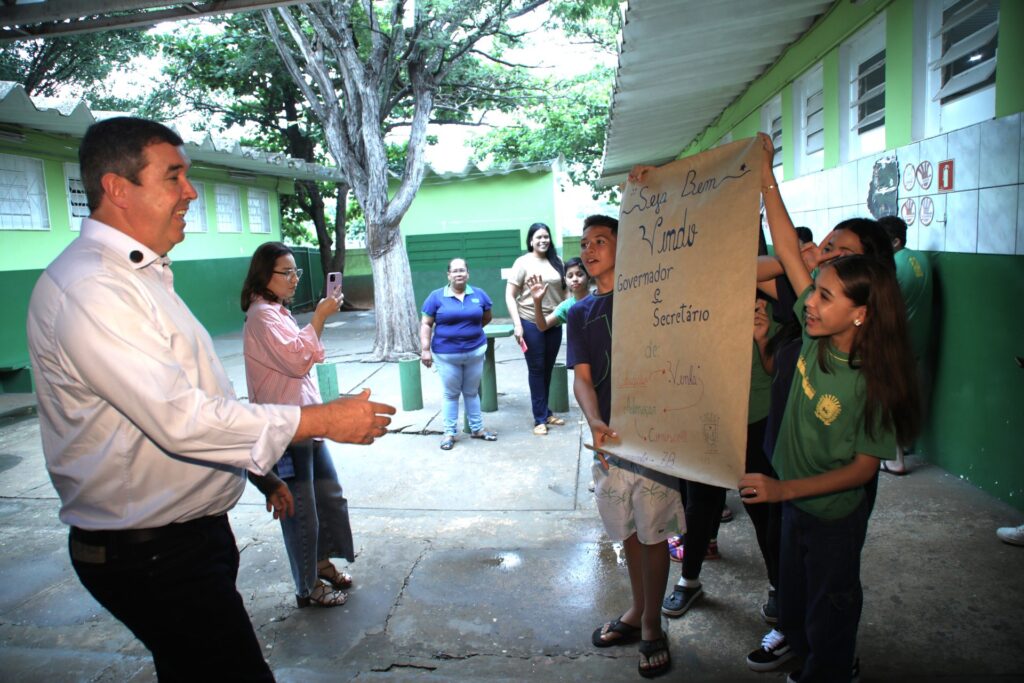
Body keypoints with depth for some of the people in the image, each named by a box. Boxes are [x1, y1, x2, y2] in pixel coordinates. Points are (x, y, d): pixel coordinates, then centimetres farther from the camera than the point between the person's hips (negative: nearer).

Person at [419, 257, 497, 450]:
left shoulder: (479, 294, 3)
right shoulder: (436, 296, -4)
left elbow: (487, 317, 17)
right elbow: (426, 325, -3)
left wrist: (471, 328, 11)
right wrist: (425, 349, -9)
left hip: (475, 351, 2)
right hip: (446, 354, -2)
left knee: (472, 392, 14)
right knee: (451, 394, 7)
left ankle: (477, 429, 25)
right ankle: (449, 432, 16)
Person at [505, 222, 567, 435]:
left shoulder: (556, 262, 5)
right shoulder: (523, 262, -8)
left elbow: (563, 290, 14)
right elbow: (509, 296, -8)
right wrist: (517, 324, -15)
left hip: (554, 323, 4)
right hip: (531, 324, -4)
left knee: (548, 369, 15)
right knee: (537, 370, 5)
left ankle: (546, 413, 30)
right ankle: (540, 418, 15)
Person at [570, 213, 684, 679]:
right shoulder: (580, 313, 10)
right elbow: (581, 378, 0)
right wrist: (595, 423, -17)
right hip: (608, 437, 4)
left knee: (652, 533, 5)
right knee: (627, 531, 17)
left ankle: (652, 627, 21)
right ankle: (637, 611, 36)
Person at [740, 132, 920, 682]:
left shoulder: (874, 383, -29)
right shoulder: (816, 337, -15)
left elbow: (864, 467, -23)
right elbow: (789, 253, -15)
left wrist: (784, 489, -31)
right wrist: (766, 178, -17)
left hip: (835, 515, -6)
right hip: (794, 499, 7)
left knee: (830, 613, 17)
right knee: (795, 601, 27)